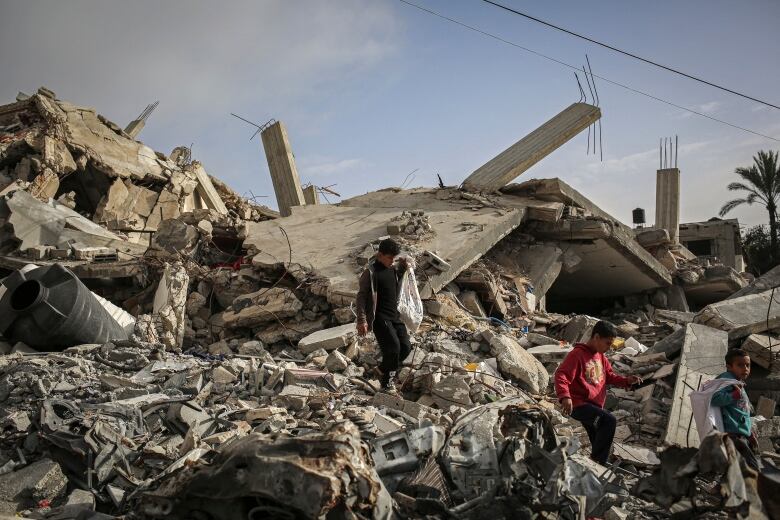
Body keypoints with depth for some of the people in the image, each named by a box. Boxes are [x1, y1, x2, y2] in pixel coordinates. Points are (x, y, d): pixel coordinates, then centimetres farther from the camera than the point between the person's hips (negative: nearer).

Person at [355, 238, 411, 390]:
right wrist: (362, 320, -19)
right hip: (379, 317, -7)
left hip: (395, 315, 8)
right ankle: (387, 382, -3)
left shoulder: (394, 268, 8)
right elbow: (361, 297, -13)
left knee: (406, 347, 2)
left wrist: (405, 265, 8)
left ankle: (384, 369, 25)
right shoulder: (370, 272, -13)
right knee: (393, 345, -20)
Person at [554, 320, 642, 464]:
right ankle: (596, 463, -17)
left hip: (595, 405, 9)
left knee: (599, 447, 15)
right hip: (579, 404, -9)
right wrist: (565, 396, -40)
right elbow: (561, 375, -24)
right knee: (609, 421, -28)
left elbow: (609, 376, 18)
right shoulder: (577, 354, -17)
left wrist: (627, 381, -1)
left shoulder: (601, 356, 11)